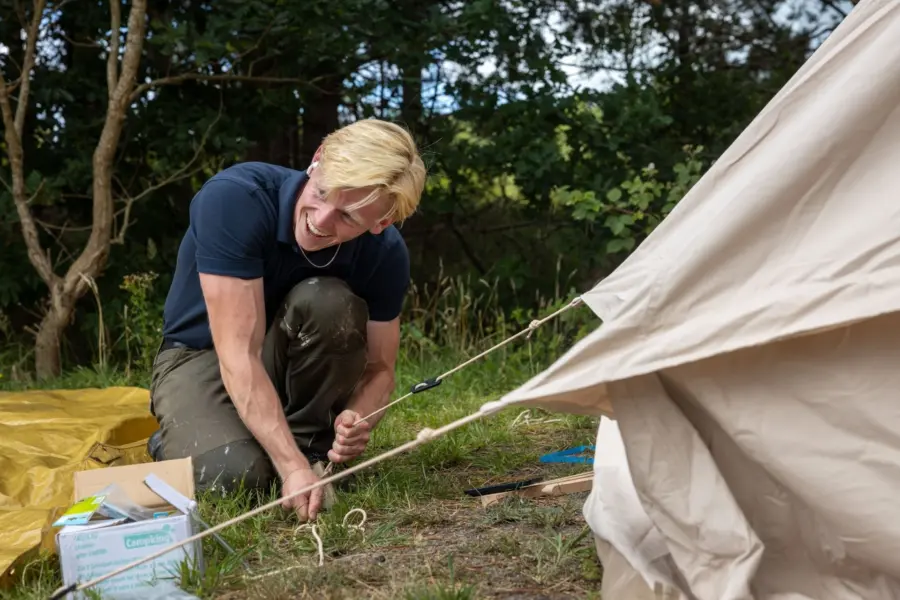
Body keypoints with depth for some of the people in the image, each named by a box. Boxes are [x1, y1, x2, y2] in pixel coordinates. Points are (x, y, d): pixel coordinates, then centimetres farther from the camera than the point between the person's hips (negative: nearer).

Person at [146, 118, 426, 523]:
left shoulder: (386, 254, -18)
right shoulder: (234, 198, -32)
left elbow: (379, 367, -8)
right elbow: (238, 353, -35)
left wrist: (358, 417, -32)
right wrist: (292, 468, -41)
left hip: (296, 364, 3)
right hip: (201, 358, -2)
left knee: (328, 301, -31)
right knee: (234, 474, -31)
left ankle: (309, 443, -9)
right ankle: (178, 439, 6)